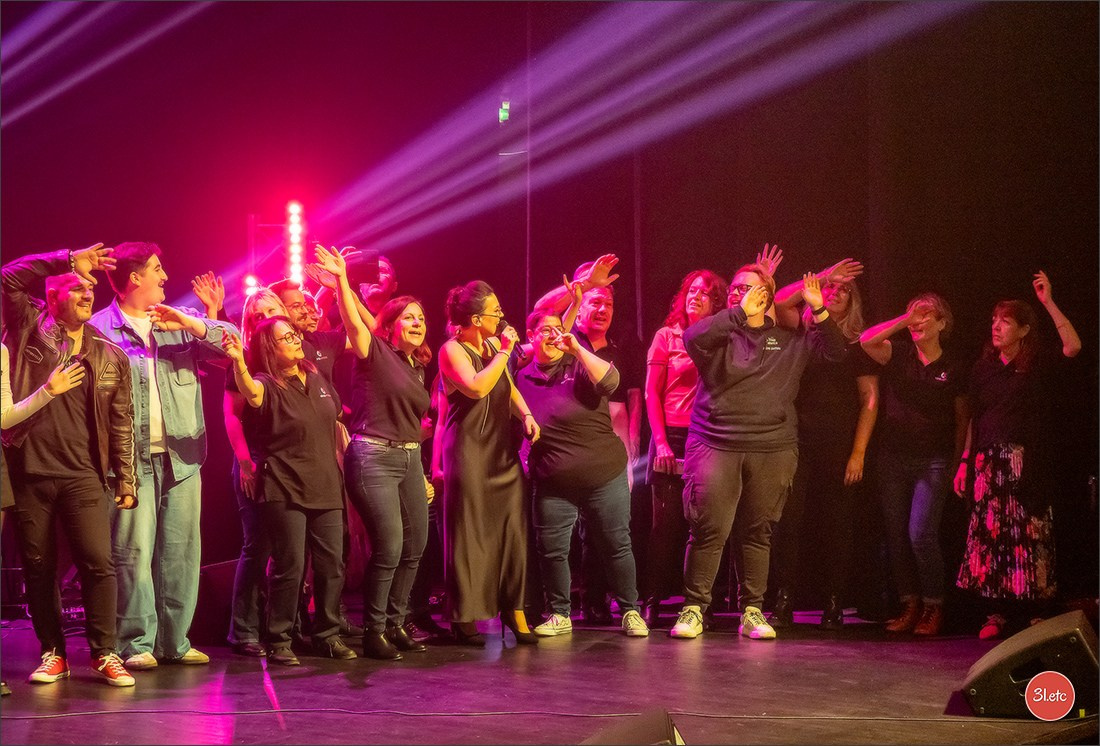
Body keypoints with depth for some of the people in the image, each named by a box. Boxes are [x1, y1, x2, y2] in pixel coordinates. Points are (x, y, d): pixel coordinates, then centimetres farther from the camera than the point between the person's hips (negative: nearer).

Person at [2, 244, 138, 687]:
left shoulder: (110, 356, 10)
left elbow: (121, 422, 10)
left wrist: (125, 480, 4)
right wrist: (68, 260, -5)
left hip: (82, 475, 1)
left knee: (98, 563, -7)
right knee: (38, 568, 5)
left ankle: (105, 654, 0)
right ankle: (53, 654, 15)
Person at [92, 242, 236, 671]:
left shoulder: (181, 322, 15)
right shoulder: (100, 328, 1)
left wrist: (192, 324, -9)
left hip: (182, 455, 5)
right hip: (132, 458, -4)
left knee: (181, 551, 5)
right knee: (134, 551, -6)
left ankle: (175, 640, 12)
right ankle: (137, 643, 0)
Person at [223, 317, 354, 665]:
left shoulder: (317, 380, 12)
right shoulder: (268, 385, -7)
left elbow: (336, 424, 24)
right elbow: (251, 391, -32)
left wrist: (346, 462, 21)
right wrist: (239, 363, -52)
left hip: (325, 487, 6)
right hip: (285, 489, -6)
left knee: (332, 564, 6)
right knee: (289, 567, -6)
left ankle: (327, 634, 19)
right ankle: (278, 641, 4)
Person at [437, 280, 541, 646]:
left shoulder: (493, 346, 13)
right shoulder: (452, 350, -9)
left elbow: (509, 388, 23)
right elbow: (477, 386, -24)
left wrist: (526, 414, 5)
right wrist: (504, 352, -17)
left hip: (502, 450, 7)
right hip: (469, 450, -7)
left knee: (512, 529, 1)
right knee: (469, 534, -3)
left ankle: (514, 608, 6)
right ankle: (464, 617, 3)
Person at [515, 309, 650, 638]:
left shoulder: (580, 365, 1)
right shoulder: (522, 378, 8)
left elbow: (609, 382, -20)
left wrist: (577, 349, -22)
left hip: (604, 474, -2)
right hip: (552, 483, 2)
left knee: (616, 545, 3)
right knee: (552, 550, 0)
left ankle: (630, 611, 14)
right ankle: (559, 614, 15)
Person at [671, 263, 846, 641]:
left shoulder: (790, 341, 14)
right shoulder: (721, 333, 6)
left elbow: (836, 351, 12)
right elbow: (692, 338, -16)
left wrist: (819, 310, -1)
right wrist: (740, 313, -20)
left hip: (772, 449, 2)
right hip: (715, 444, -2)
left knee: (758, 532, 5)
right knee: (708, 529, -9)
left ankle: (751, 611, 12)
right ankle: (693, 608, -2)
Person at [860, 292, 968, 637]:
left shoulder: (952, 368, 4)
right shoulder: (898, 354, 4)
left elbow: (961, 420, 11)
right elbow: (867, 340, -16)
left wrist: (956, 463, 6)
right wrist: (904, 320, -12)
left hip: (932, 462, -3)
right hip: (893, 458, 3)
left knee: (921, 534, -13)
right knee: (896, 535, 4)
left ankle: (933, 607, 2)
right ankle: (909, 604, 14)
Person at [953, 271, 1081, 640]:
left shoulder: (1038, 366, 1)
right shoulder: (984, 368, 11)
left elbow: (1073, 346, -18)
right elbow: (975, 419, 14)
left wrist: (1049, 303, -17)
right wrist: (965, 463, 9)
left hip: (1026, 463, -3)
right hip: (988, 463, 3)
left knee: (1028, 534, -5)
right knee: (990, 532, 0)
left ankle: (1033, 612, 2)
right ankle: (998, 612, 5)